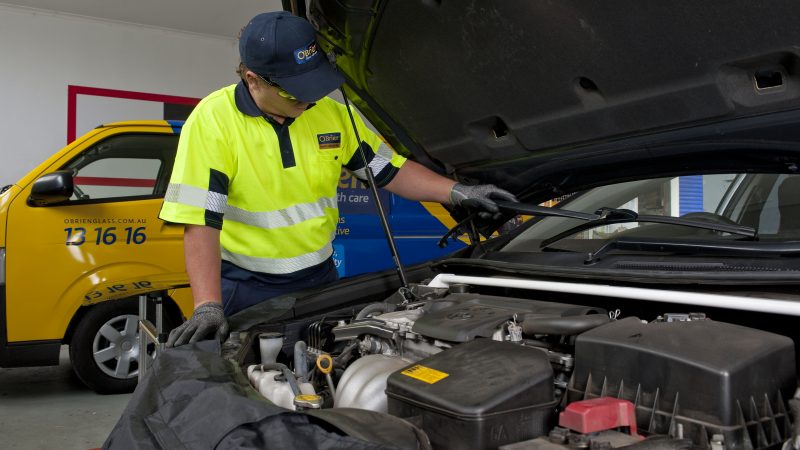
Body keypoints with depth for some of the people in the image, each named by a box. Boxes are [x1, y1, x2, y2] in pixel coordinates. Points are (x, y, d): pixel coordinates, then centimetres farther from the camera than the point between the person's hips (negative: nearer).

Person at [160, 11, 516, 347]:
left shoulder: (331, 113, -4)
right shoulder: (212, 120, -18)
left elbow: (388, 168, 3)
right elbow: (201, 221, -22)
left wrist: (458, 192, -10)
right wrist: (208, 307, -31)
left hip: (320, 275, 5)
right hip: (246, 286, -4)